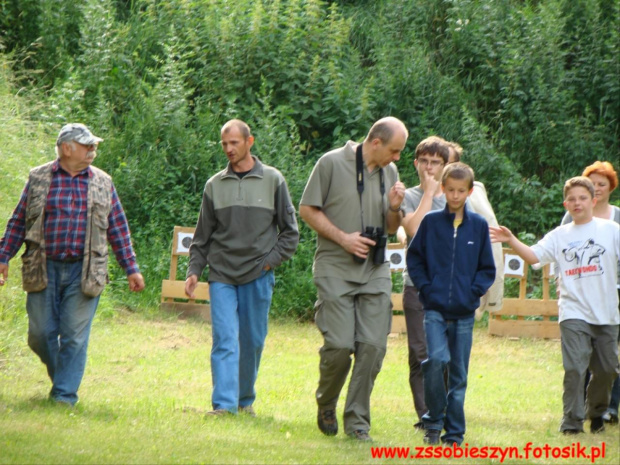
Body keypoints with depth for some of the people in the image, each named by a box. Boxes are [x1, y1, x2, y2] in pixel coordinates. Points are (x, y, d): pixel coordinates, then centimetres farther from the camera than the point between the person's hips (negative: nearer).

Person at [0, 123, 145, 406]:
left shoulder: (102, 183, 9)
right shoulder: (39, 179, 5)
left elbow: (118, 230, 12)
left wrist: (131, 268, 8)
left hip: (84, 273, 0)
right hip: (44, 270, 0)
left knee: (75, 337, -4)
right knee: (40, 334, 2)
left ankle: (65, 394, 3)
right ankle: (60, 376, 26)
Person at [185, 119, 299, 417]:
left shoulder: (272, 180, 3)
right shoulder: (215, 185, 9)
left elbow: (290, 231, 7)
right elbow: (202, 236, 13)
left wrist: (271, 260, -4)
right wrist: (194, 271, 4)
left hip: (257, 276, 0)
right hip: (221, 275, 1)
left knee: (252, 341, 6)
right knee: (225, 340, -10)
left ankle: (246, 399, 22)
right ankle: (224, 404, -15)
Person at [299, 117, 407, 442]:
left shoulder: (389, 172, 12)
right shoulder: (331, 164, -4)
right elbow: (308, 210, -2)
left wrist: (394, 208, -2)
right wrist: (343, 238, -11)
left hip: (375, 271, 5)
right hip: (335, 269, -5)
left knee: (373, 346, -4)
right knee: (339, 345, -10)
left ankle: (357, 421, 5)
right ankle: (326, 405, 17)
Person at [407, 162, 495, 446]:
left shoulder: (479, 226, 5)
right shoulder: (431, 222, 3)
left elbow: (487, 268, 11)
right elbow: (414, 258, 8)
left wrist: (474, 291, -3)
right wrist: (425, 287, -4)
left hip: (464, 312, 2)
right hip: (435, 308, -2)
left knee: (459, 372, 4)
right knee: (437, 359, -20)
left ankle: (454, 431, 12)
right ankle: (434, 420, -3)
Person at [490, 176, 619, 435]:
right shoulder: (560, 236, 6)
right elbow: (533, 256, -3)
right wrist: (511, 241, -18)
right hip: (574, 313, -1)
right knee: (574, 368, -10)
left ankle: (596, 412, 33)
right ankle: (572, 421, -3)